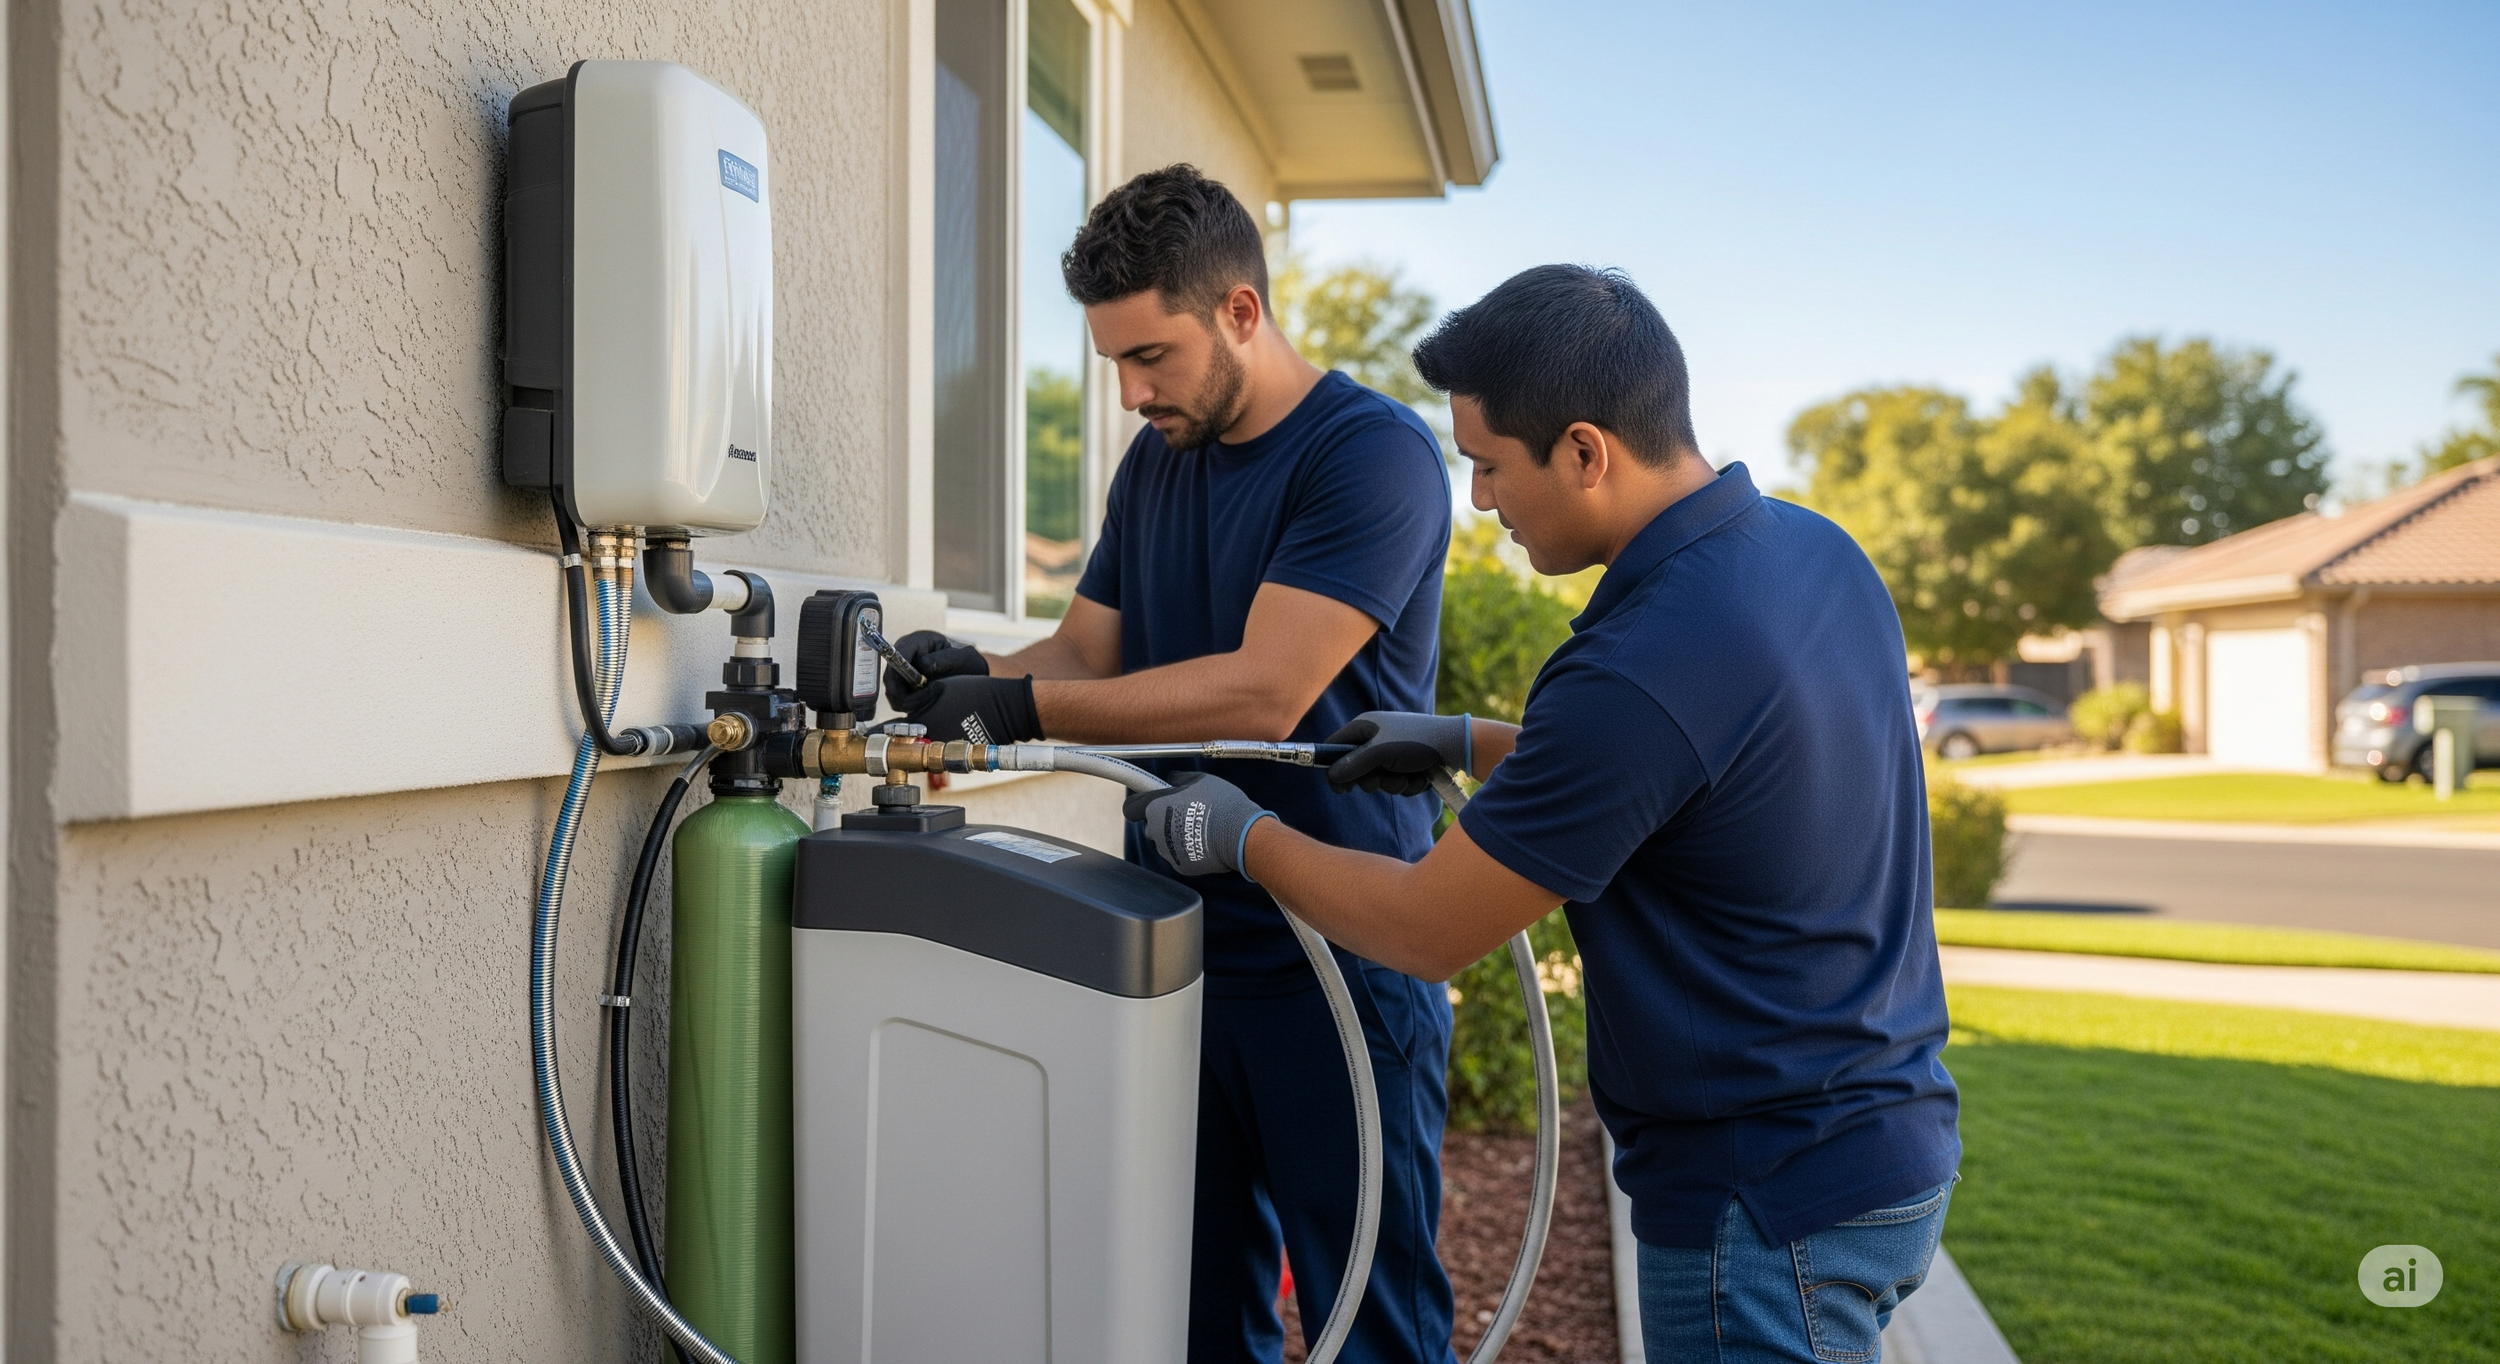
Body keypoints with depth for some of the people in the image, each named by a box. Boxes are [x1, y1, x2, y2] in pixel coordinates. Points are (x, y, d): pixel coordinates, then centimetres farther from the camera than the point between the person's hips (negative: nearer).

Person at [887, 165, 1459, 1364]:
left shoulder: (1374, 454, -13)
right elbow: (1086, 654, 12)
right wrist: (971, 677, -8)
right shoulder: (1154, 462, 12)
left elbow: (1262, 693, -22)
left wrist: (1025, 708, -21)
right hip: (1180, 953, 7)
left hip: (1339, 968, -6)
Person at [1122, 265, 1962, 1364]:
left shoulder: (1641, 665, -29)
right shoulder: (1814, 549, 0)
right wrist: (1464, 744, 16)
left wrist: (1239, 835, -2)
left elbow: (1422, 931, -18)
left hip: (1773, 1209, -9)